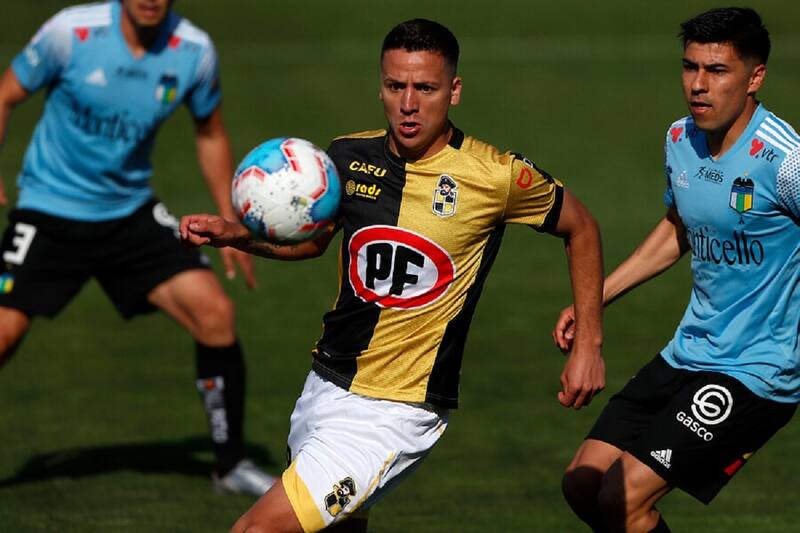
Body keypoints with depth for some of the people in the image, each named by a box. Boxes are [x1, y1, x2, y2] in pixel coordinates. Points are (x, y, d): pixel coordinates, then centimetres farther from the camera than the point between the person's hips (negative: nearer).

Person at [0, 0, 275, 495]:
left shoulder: (194, 51, -8)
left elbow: (210, 134, 10)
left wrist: (230, 225, 8)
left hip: (131, 210, 3)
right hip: (50, 209, -3)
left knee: (215, 313, -11)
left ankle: (232, 464, 4)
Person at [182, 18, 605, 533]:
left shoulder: (496, 176, -14)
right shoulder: (348, 157, -1)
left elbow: (581, 227, 3)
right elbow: (311, 239, 19)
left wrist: (588, 345, 2)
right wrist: (235, 234, 1)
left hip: (396, 411, -6)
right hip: (325, 387, 6)